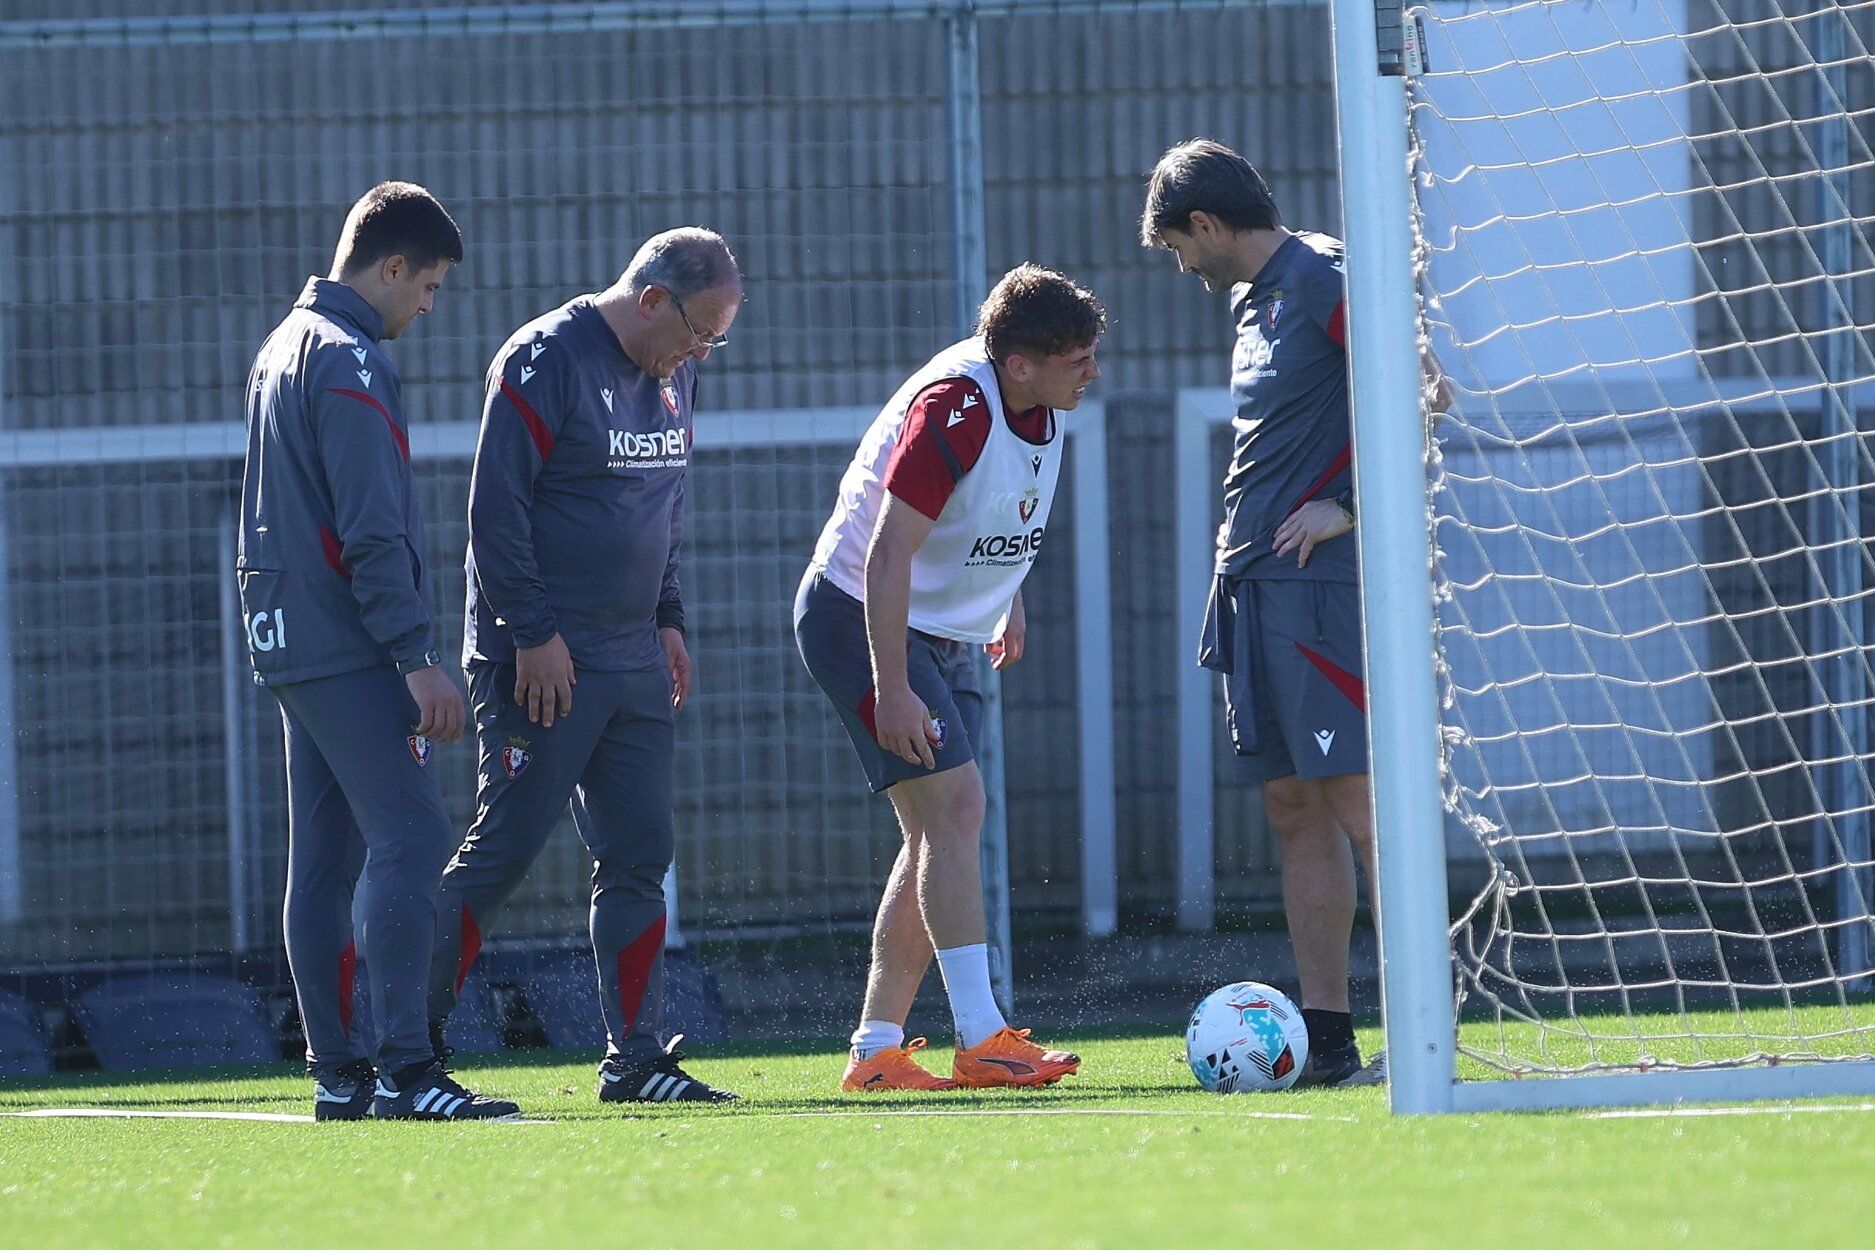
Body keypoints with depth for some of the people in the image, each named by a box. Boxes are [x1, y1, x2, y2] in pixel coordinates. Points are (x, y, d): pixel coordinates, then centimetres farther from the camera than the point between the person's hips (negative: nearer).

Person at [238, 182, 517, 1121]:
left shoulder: (283, 348, 18)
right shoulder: (349, 363, -13)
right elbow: (373, 532, -19)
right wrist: (418, 656, -18)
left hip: (291, 643, 10)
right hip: (345, 646, -10)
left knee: (326, 857, 9)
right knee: (409, 839, -13)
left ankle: (337, 1073, 9)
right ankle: (402, 1069, -19)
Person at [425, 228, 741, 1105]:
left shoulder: (673, 375, 13)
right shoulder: (546, 361, -13)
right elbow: (496, 507, -15)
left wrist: (666, 619, 16)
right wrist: (534, 635, -17)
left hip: (635, 664, 8)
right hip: (544, 661, -8)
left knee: (639, 854, 5)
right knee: (503, 850, -8)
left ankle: (635, 1058, 9)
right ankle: (412, 1039, -1)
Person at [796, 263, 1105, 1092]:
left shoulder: (1039, 407, 0)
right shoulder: (953, 410, -27)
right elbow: (887, 555, -29)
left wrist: (1010, 602, 25)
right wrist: (892, 690, -31)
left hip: (942, 633, 9)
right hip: (860, 618, -9)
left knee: (942, 834, 5)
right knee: (952, 807, -17)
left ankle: (876, 1048, 8)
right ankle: (981, 1040, -19)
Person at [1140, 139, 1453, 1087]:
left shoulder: (1320, 278, -10)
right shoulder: (1255, 297, 18)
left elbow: (1426, 392, -17)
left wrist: (1348, 507, -16)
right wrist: (1239, 551, 16)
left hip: (1316, 582, -10)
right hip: (1255, 584, 10)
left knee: (1357, 799, -13)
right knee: (1294, 809, 7)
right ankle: (1324, 1035, 8)